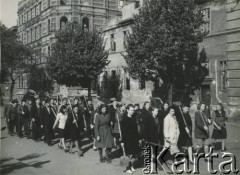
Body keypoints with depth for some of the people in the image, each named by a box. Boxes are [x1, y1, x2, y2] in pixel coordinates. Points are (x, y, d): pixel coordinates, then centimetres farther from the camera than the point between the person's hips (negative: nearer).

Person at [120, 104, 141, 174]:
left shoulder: (133, 119, 10)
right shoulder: (124, 120, -7)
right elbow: (123, 132, -9)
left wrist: (139, 139, 16)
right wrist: (122, 141, -12)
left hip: (134, 140, 6)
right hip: (128, 140, -6)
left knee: (135, 155, 6)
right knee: (130, 155, -3)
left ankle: (131, 166, 27)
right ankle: (127, 168, 14)